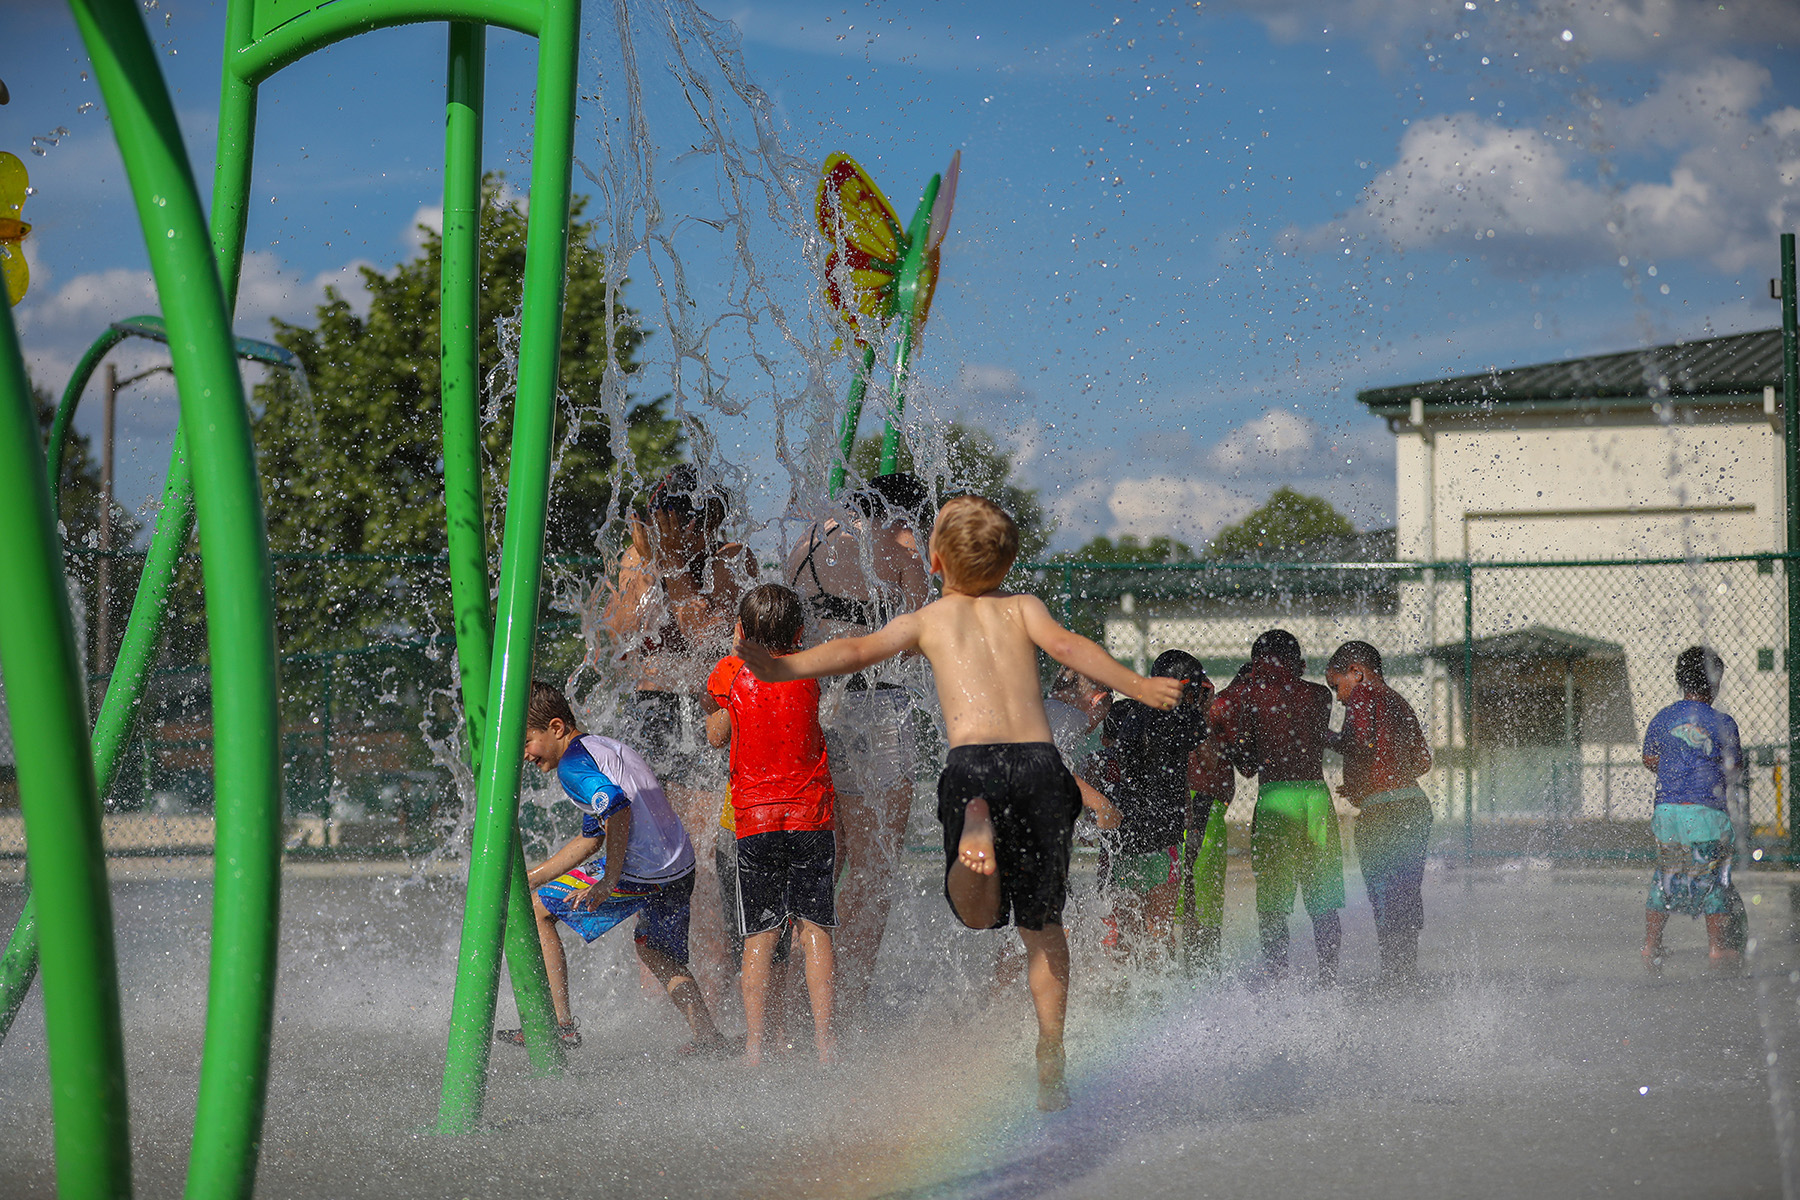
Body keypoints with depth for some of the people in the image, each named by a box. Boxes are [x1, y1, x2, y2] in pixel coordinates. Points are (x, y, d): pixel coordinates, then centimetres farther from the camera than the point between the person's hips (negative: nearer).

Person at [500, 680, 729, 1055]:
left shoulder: (573, 762, -6)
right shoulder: (606, 747, 24)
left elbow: (618, 806, -25)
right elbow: (589, 839, 30)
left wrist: (608, 882, -23)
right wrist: (526, 878, 31)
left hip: (640, 875, -9)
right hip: (681, 869, 9)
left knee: (535, 908, 5)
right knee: (656, 953, 33)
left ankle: (559, 1024, 2)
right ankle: (707, 1035, 25)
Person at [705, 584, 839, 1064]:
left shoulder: (730, 673, -3)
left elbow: (717, 735, 11)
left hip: (754, 820, -1)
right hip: (811, 816, 1)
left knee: (759, 936, 2)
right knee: (814, 927, 4)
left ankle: (754, 1045, -2)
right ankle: (824, 1039, -2)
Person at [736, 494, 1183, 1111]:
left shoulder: (927, 619, 21)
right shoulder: (1022, 608, 23)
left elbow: (856, 650, 6)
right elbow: (1065, 646, 4)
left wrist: (779, 668, 4)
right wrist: (1136, 686, -2)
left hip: (974, 763, -1)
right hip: (1041, 761, 2)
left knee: (978, 914, 10)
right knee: (1042, 921, 16)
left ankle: (975, 825, -23)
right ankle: (1051, 1053, 6)